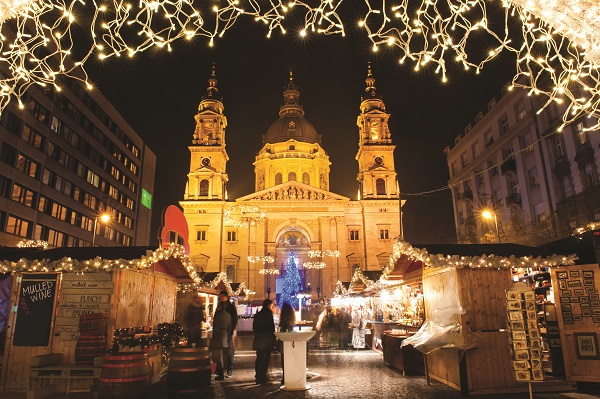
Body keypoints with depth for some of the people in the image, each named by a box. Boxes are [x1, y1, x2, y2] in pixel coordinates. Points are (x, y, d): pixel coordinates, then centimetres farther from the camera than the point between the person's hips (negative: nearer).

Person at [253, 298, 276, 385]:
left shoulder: (257, 315, 10)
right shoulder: (268, 315, -12)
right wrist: (273, 339, -2)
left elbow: (254, 328, 14)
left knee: (259, 358, 15)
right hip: (267, 340, -7)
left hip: (258, 340, 7)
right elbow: (272, 329, -12)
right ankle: (262, 378, -3)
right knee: (266, 359, -2)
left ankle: (258, 376, 23)